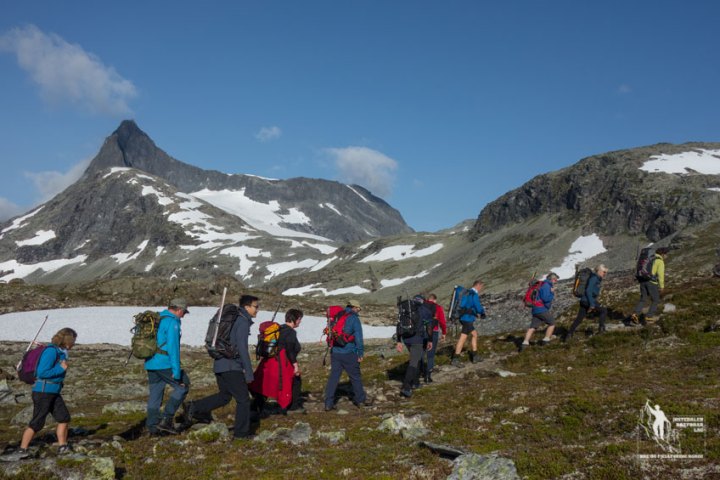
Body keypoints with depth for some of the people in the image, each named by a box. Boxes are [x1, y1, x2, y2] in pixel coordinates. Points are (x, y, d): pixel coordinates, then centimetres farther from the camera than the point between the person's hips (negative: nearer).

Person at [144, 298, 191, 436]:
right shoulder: (172, 322, -13)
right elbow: (173, 347, -19)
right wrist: (176, 370, -18)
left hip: (150, 363, 9)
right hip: (164, 364, -8)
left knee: (155, 393, 13)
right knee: (182, 386, 4)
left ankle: (152, 426, 16)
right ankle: (166, 418, 1)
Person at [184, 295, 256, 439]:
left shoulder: (234, 319, 15)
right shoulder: (243, 322, -14)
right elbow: (242, 349, -20)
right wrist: (249, 373, -17)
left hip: (220, 364, 9)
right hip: (231, 367, -9)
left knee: (224, 396, 21)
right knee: (243, 399, 3)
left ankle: (194, 408, 15)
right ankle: (241, 432, 9)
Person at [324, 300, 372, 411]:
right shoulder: (354, 319, -8)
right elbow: (358, 337, -12)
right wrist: (360, 353, -8)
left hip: (335, 352, 5)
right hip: (348, 353, -5)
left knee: (333, 377, 6)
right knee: (355, 377, 10)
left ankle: (328, 403, 4)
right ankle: (360, 399, 23)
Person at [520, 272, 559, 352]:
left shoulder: (545, 285, 20)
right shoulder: (546, 286, -11)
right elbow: (546, 299, -20)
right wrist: (552, 293, -5)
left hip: (535, 310, 9)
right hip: (542, 310, -9)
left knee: (532, 327, 2)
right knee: (552, 323, 8)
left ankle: (525, 342, -8)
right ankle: (546, 340, 9)